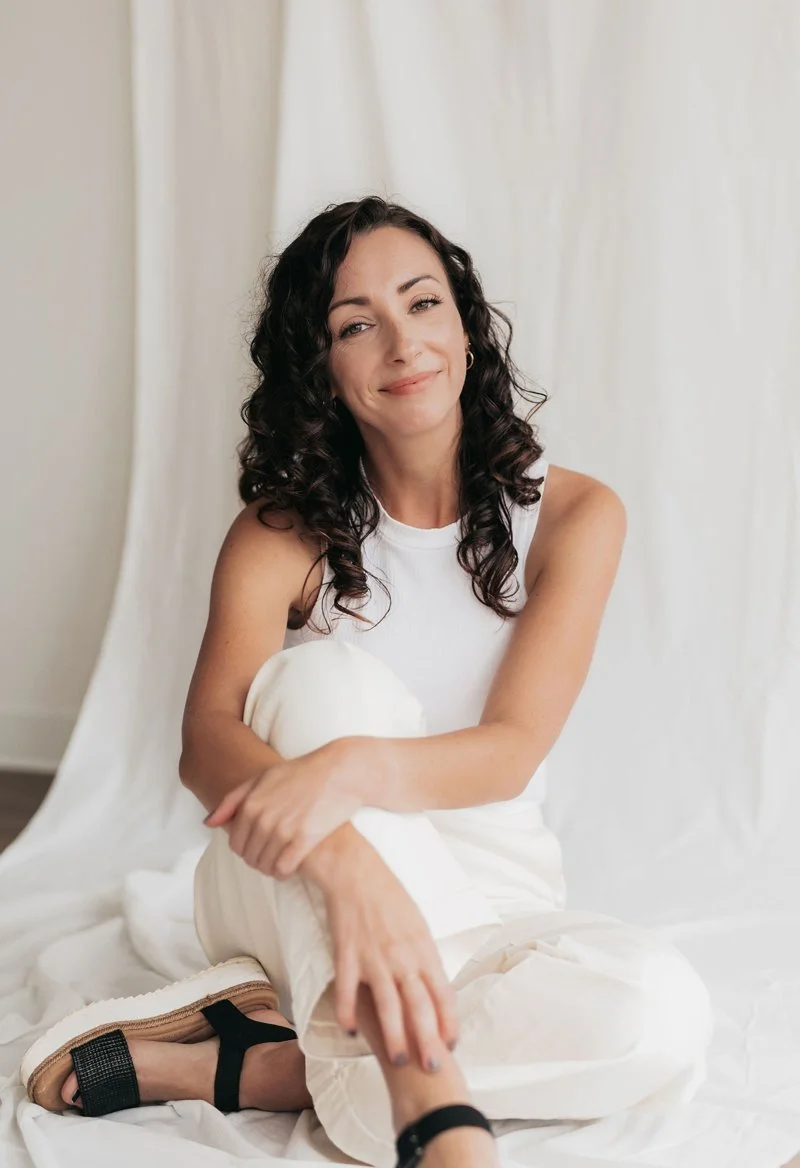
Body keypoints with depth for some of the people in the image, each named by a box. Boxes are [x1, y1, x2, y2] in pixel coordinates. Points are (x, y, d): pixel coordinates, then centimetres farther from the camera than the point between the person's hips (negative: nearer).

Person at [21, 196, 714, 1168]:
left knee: (664, 1016, -32)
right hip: (290, 902, 0)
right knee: (329, 668, -31)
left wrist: (353, 770, -40)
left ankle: (247, 1063, -27)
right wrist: (346, 858, -46)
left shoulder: (572, 516, -5)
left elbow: (513, 748, -17)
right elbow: (206, 740, -24)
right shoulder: (285, 532, -6)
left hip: (483, 909, 1)